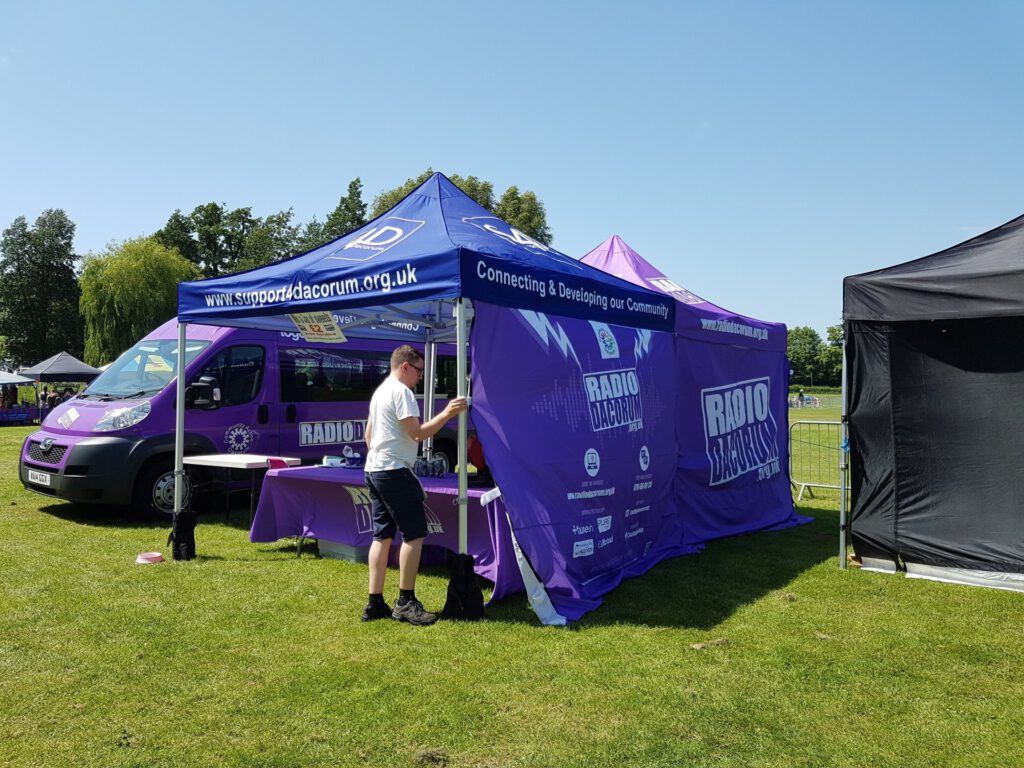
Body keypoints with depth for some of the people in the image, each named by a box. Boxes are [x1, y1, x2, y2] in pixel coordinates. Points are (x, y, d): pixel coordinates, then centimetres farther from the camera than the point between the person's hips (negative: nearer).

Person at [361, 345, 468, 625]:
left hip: (374, 470, 10)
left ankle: (375, 603, 11)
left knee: (382, 535, 10)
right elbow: (418, 433, -19)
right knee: (414, 534, -5)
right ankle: (406, 602, -2)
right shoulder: (401, 391, -12)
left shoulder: (380, 391, 19)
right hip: (395, 471, -10)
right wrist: (447, 413, -15)